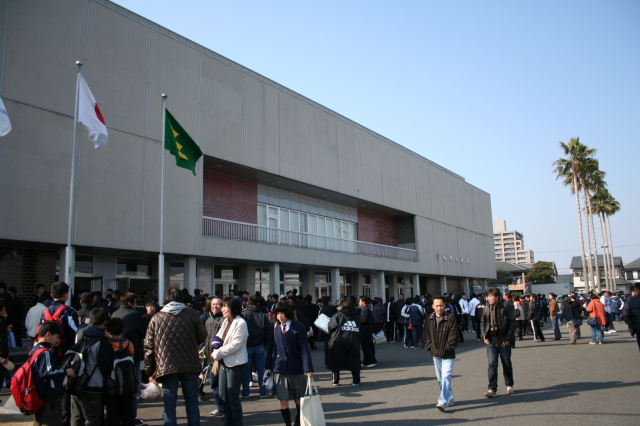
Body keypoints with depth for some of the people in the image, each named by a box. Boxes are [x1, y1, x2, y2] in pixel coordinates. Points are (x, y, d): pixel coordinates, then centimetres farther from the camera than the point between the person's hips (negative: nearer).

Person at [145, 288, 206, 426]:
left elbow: (149, 346, 2)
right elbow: (202, 337, 4)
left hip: (167, 368, 0)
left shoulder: (156, 318, 3)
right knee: (192, 402, 13)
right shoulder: (192, 314, 0)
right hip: (190, 366, 0)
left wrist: (149, 371, 7)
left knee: (169, 404, 7)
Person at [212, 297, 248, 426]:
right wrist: (216, 353, -9)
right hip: (224, 363, 8)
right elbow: (218, 338, 11)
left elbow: (235, 345, -19)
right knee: (223, 397, 13)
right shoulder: (225, 322, 11)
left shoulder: (240, 323, -13)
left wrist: (217, 354, -13)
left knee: (233, 398, -1)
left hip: (235, 364, -8)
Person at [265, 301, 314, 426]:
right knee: (283, 401, 1)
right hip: (279, 368, 2)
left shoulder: (299, 328, -6)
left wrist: (308, 368, -16)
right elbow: (270, 348, 7)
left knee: (299, 400, 11)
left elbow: (304, 349, -10)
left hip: (295, 367, -1)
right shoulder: (275, 328, 3)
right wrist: (267, 366, 5)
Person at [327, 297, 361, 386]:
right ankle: (356, 381, 13)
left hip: (339, 342, -3)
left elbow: (331, 326, -6)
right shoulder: (357, 316, 8)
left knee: (335, 361, 11)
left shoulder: (338, 315, -5)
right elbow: (360, 330, 12)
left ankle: (335, 381, 14)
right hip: (354, 342, 3)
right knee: (354, 362, 13)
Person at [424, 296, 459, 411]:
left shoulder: (450, 319, -8)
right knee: (440, 379, 13)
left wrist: (447, 348, -13)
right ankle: (449, 399, 27)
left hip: (448, 354, -5)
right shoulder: (429, 320, 4)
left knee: (446, 377, -13)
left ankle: (443, 402, -16)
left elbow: (453, 336, -10)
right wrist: (430, 346, -1)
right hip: (435, 354, 5)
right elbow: (427, 335, 10)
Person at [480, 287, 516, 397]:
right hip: (491, 341, 2)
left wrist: (508, 338, -12)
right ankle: (492, 389, -2)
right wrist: (484, 336, 2)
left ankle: (509, 385, 31)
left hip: (504, 341, -2)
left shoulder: (506, 308, -9)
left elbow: (512, 323, -7)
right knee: (492, 364, -3)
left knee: (507, 364, 13)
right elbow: (482, 322, 13)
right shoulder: (487, 308, 4)